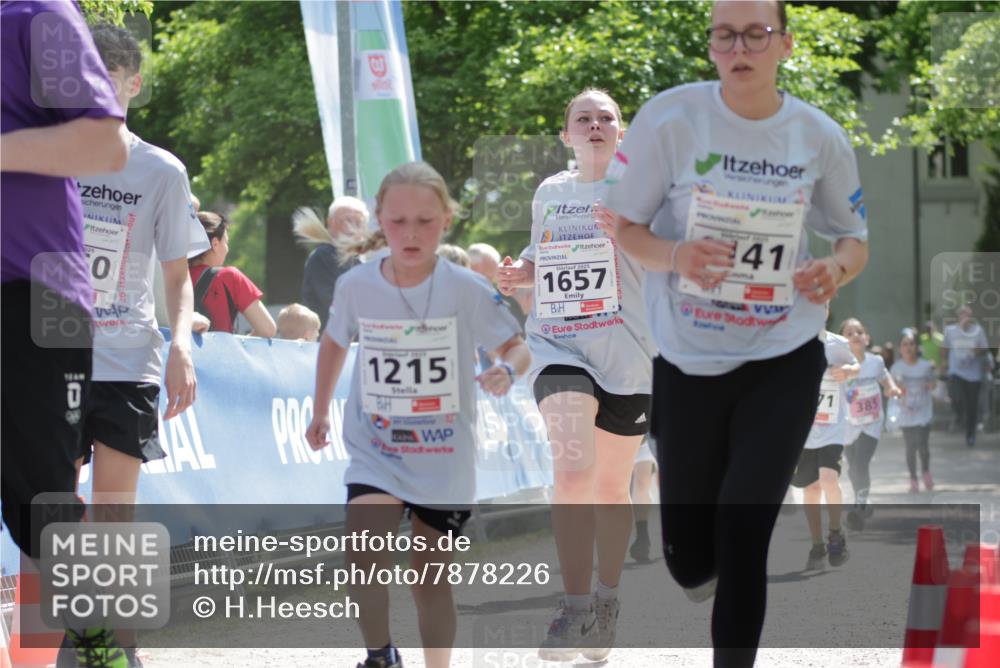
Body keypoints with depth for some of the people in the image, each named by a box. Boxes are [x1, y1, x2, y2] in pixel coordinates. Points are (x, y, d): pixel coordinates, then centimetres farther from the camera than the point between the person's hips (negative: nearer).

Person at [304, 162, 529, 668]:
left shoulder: (466, 290, -14)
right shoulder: (356, 285, -8)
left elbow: (516, 346, -4)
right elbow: (334, 342, 12)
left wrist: (506, 370, -27)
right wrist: (320, 412, 17)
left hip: (445, 461, 0)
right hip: (375, 452, 0)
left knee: (430, 578, 10)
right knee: (364, 557, -22)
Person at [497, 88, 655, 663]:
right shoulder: (549, 193, 12)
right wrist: (521, 275, 4)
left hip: (627, 352, -1)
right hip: (559, 345, 1)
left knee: (611, 485, 10)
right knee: (572, 468, -22)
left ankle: (607, 601, 31)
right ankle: (575, 608, -18)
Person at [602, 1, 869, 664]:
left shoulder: (821, 137, -6)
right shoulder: (670, 117, -11)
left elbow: (855, 239, 7)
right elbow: (626, 228, -3)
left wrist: (837, 270, -16)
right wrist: (675, 255, -24)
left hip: (784, 362, 0)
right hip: (688, 361, 0)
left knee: (742, 531, -14)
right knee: (692, 559, 10)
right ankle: (703, 562, 49)